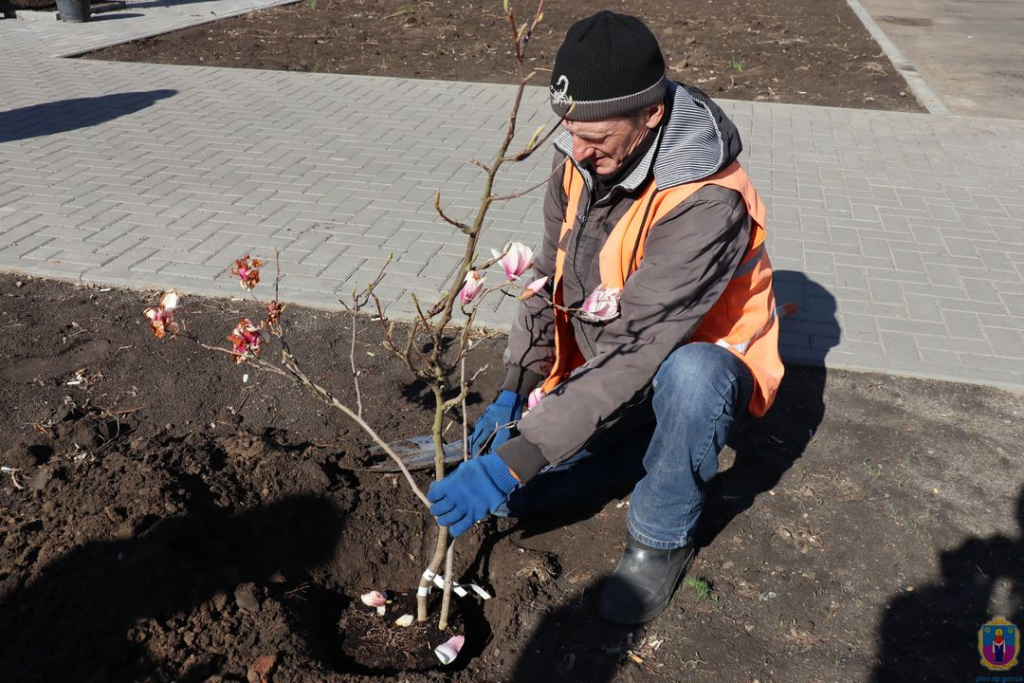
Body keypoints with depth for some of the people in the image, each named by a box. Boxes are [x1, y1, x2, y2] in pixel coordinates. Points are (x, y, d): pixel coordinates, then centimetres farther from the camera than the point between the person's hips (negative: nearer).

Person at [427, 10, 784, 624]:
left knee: (690, 376, -42)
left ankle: (662, 539, -12)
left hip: (699, 363, -5)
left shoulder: (707, 204, -32)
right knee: (518, 491, -7)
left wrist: (518, 457, -37)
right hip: (601, 367, 6)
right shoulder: (581, 161, -8)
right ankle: (643, 438, 16)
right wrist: (515, 392, -8)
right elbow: (551, 281, 1)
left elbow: (634, 348, -37)